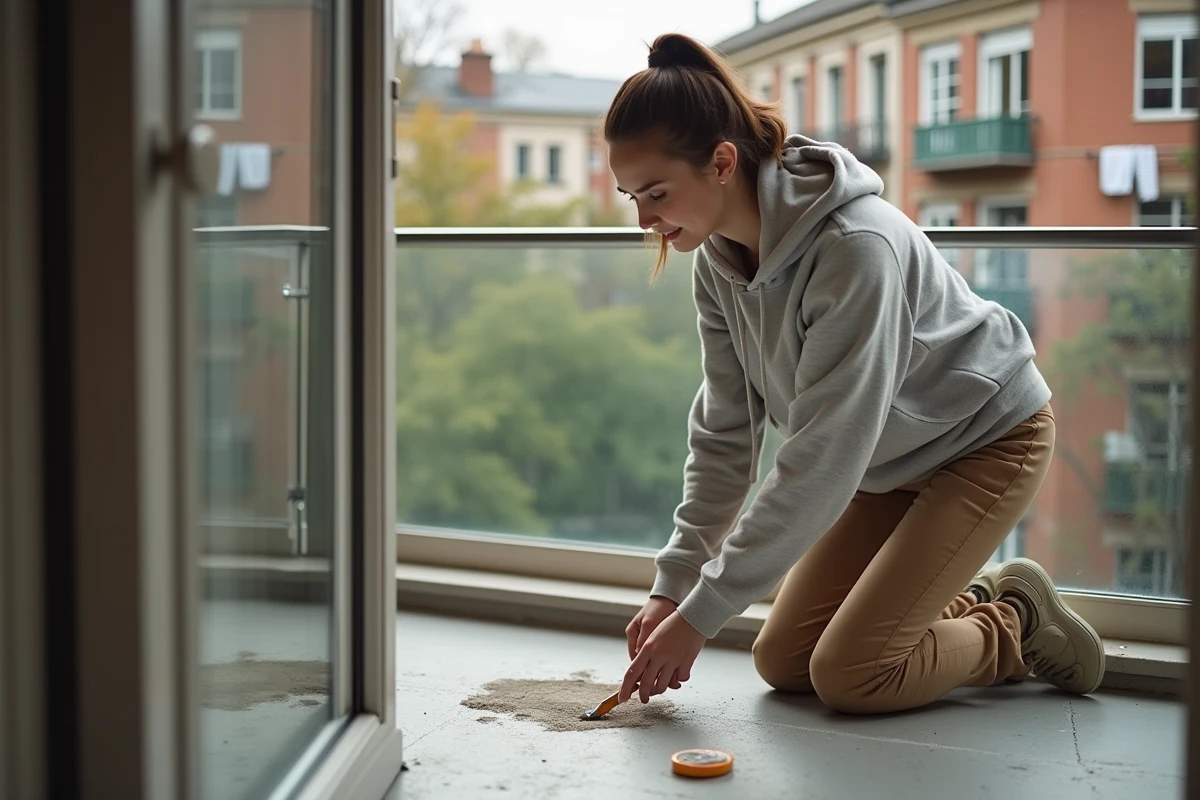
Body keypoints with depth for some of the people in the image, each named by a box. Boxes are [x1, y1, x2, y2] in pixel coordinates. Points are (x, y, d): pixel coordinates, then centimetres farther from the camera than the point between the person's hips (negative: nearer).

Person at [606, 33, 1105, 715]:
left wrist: (701, 615, -31)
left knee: (847, 676, -15)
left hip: (987, 439, -7)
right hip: (889, 458, 8)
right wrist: (673, 586, -10)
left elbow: (821, 463, -35)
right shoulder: (719, 259, -11)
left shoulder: (857, 247, -35)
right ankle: (974, 600, 20)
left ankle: (1017, 625, 10)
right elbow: (725, 434, -4)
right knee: (783, 662, 3)